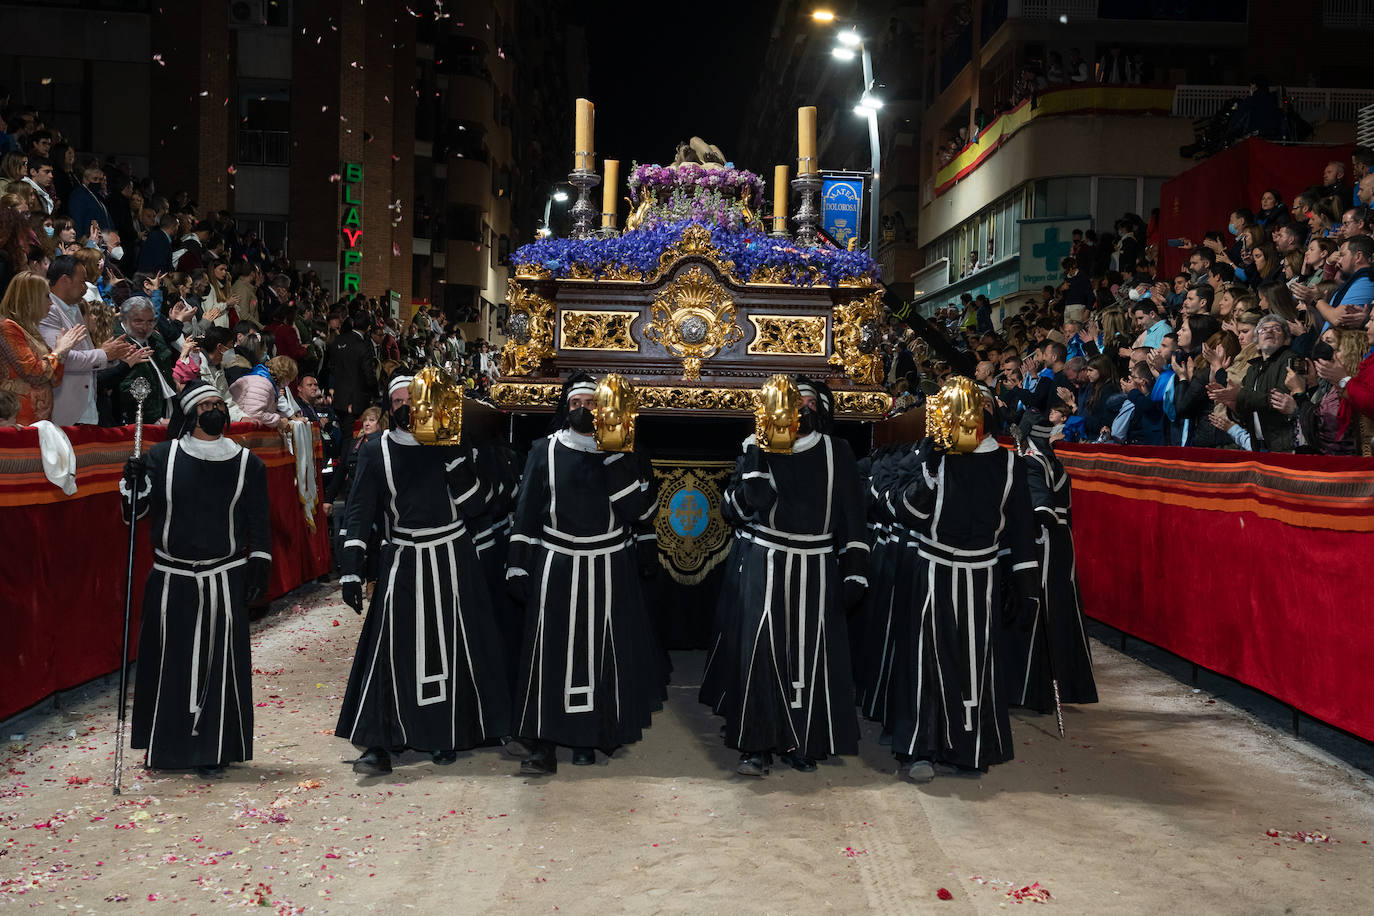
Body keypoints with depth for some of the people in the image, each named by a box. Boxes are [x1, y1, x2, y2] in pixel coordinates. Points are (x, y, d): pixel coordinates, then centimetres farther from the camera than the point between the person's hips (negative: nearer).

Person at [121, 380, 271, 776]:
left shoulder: (247, 463, 4)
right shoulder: (161, 457, 1)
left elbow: (260, 522, 8)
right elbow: (134, 511, 2)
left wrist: (260, 568, 3)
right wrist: (132, 482, -16)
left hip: (226, 582, 0)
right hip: (171, 581, 0)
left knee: (220, 665, 1)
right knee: (169, 665, 5)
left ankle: (213, 751, 10)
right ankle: (167, 747, 20)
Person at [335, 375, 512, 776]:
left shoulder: (451, 444, 1)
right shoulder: (376, 451, 1)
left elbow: (474, 503, -4)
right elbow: (358, 512, -2)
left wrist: (455, 460, -16)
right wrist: (351, 570, -10)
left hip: (452, 559, 1)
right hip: (402, 561, -1)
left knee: (450, 647, 7)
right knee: (391, 649, -5)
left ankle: (446, 735, 22)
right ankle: (379, 743, 1)